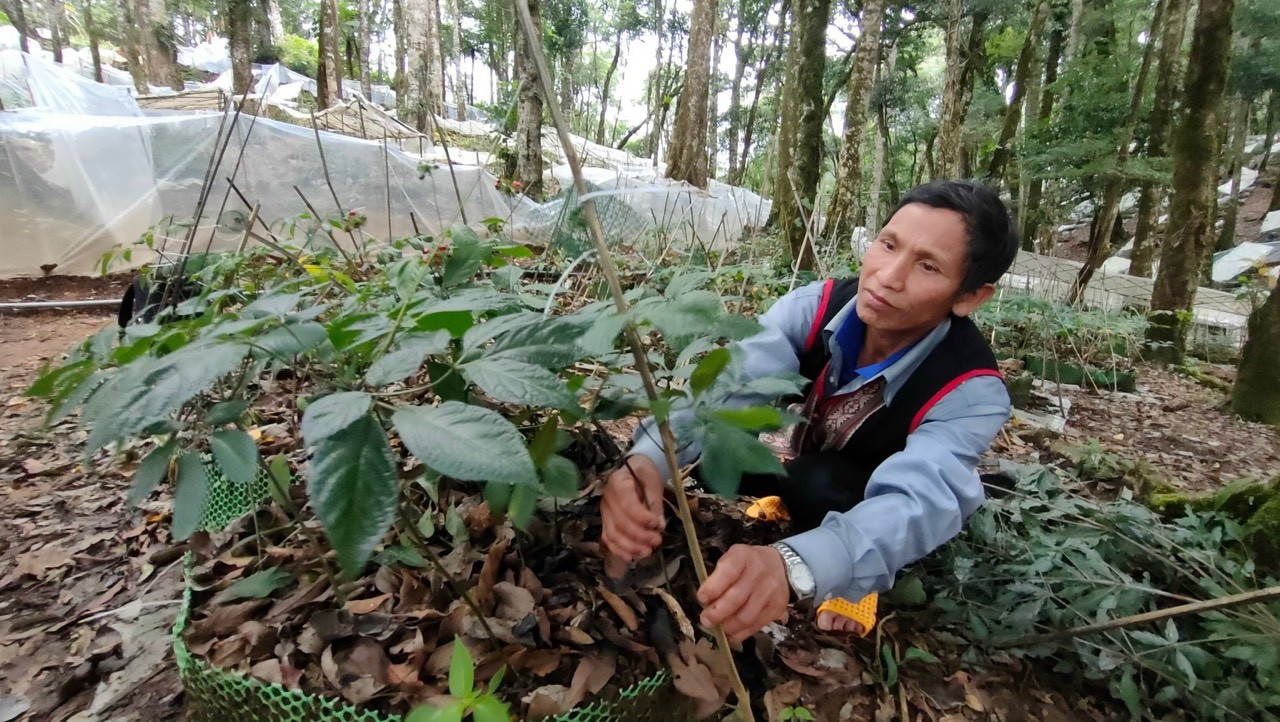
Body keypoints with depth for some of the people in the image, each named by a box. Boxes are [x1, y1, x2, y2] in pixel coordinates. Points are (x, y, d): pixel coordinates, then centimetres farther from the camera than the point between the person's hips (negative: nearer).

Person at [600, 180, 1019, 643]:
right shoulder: (816, 306, -26)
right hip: (809, 475, 4)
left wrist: (792, 566, -70)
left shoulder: (973, 391, -33)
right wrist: (647, 461, -61)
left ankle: (856, 582, -3)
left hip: (884, 521, -4)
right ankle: (787, 506, 12)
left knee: (820, 485, -35)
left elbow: (918, 502, -50)